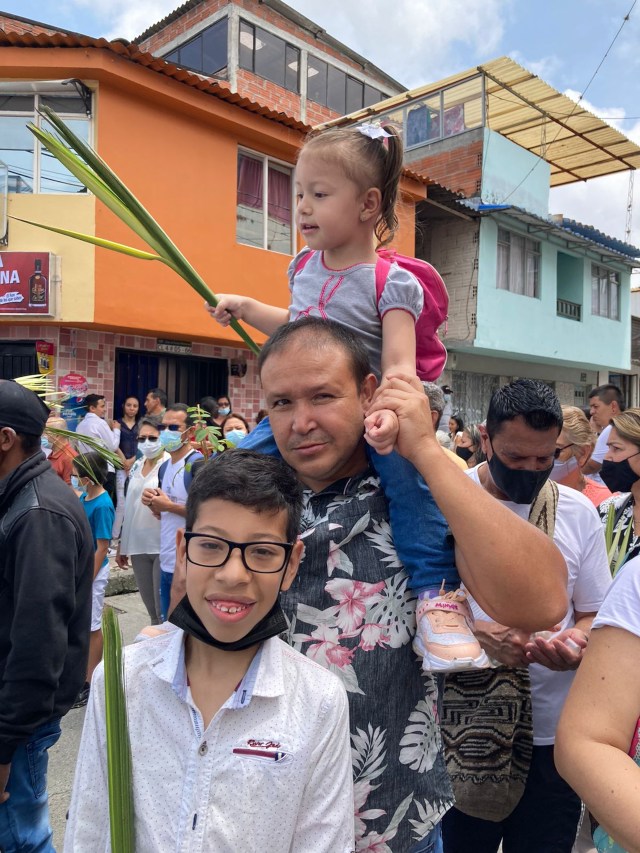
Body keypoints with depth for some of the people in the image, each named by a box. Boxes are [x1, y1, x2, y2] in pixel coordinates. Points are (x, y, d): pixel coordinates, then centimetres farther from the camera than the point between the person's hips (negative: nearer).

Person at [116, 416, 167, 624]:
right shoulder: (136, 467, 13)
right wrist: (121, 545, 20)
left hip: (162, 546, -6)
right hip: (138, 545, 6)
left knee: (164, 609, -1)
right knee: (151, 609, 15)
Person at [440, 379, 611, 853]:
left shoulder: (579, 512, 1)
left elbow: (595, 614, 6)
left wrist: (578, 640, -16)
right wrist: (477, 632, -24)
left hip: (554, 734, 3)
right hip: (460, 733, -2)